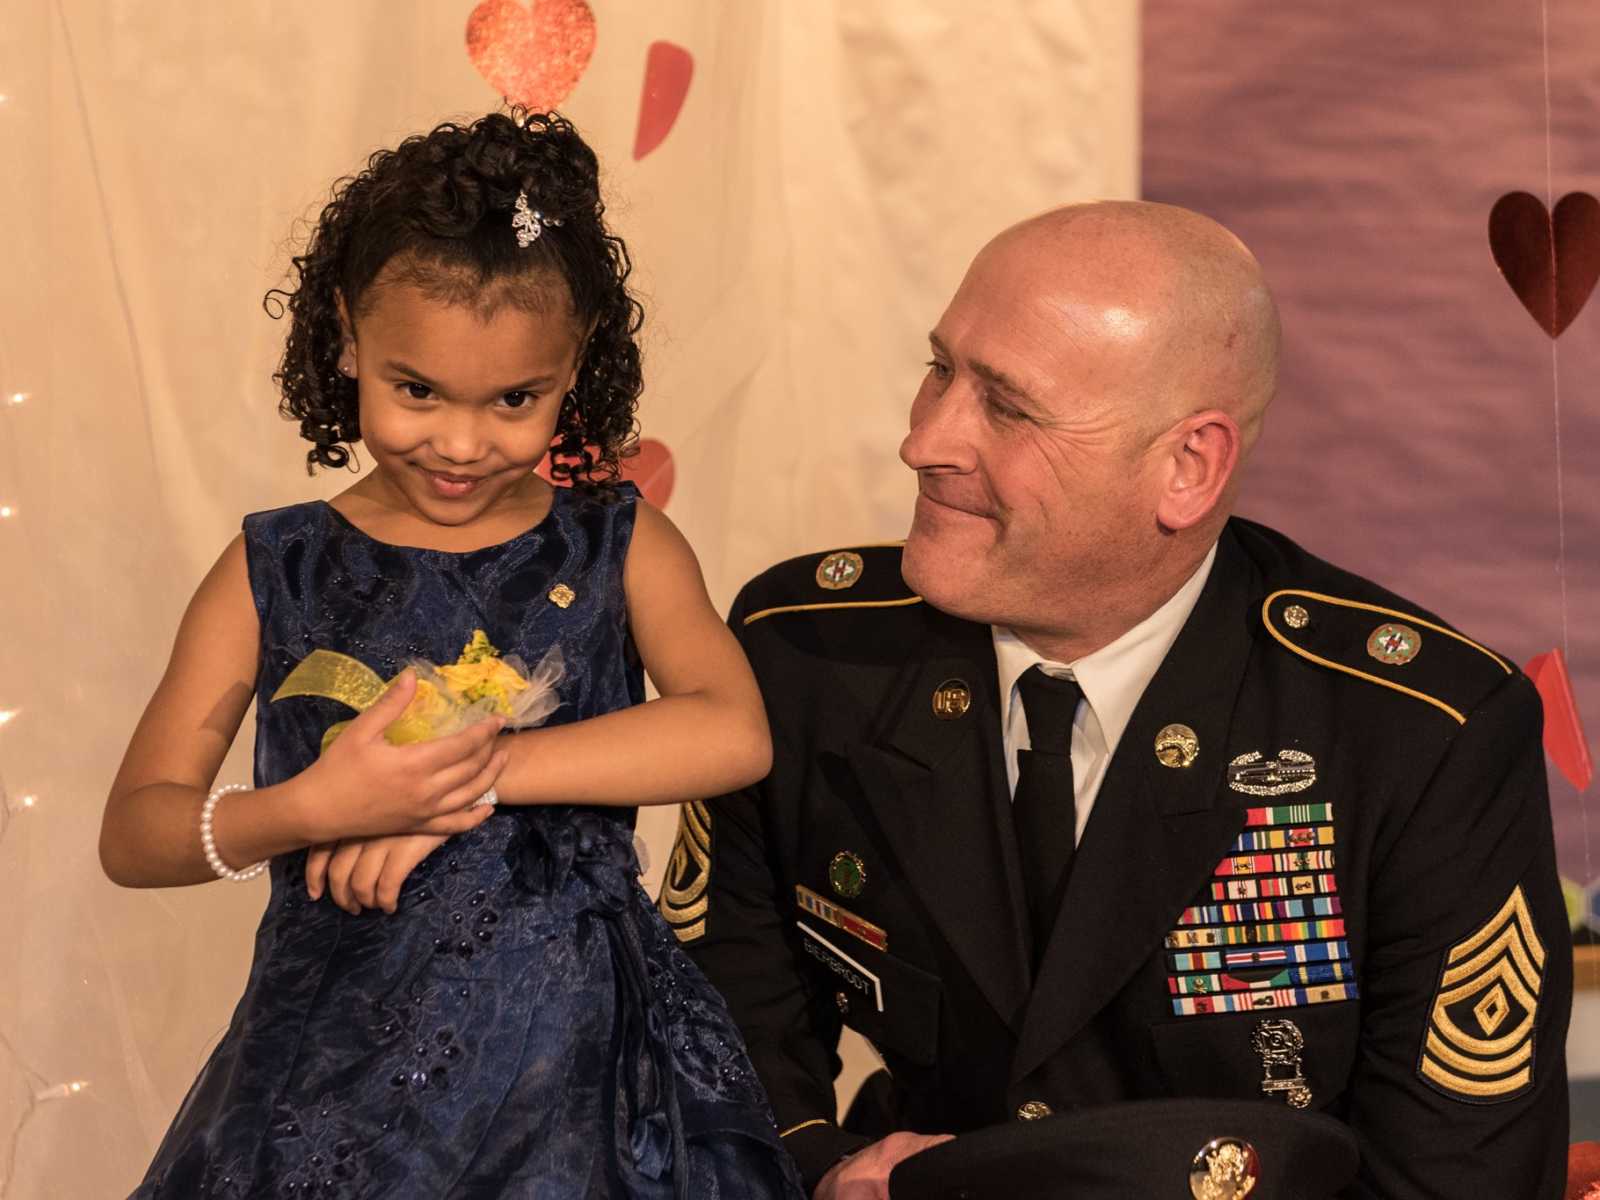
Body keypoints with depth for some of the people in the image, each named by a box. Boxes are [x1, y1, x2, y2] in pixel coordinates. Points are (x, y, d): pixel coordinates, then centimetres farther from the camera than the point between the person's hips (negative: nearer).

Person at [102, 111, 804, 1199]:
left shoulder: (620, 546, 2)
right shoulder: (275, 573, 1)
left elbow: (735, 734, -16)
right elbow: (134, 832, -2)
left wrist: (476, 773, -21)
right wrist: (310, 810, -21)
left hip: (578, 1063, 0)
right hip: (336, 1069, 0)